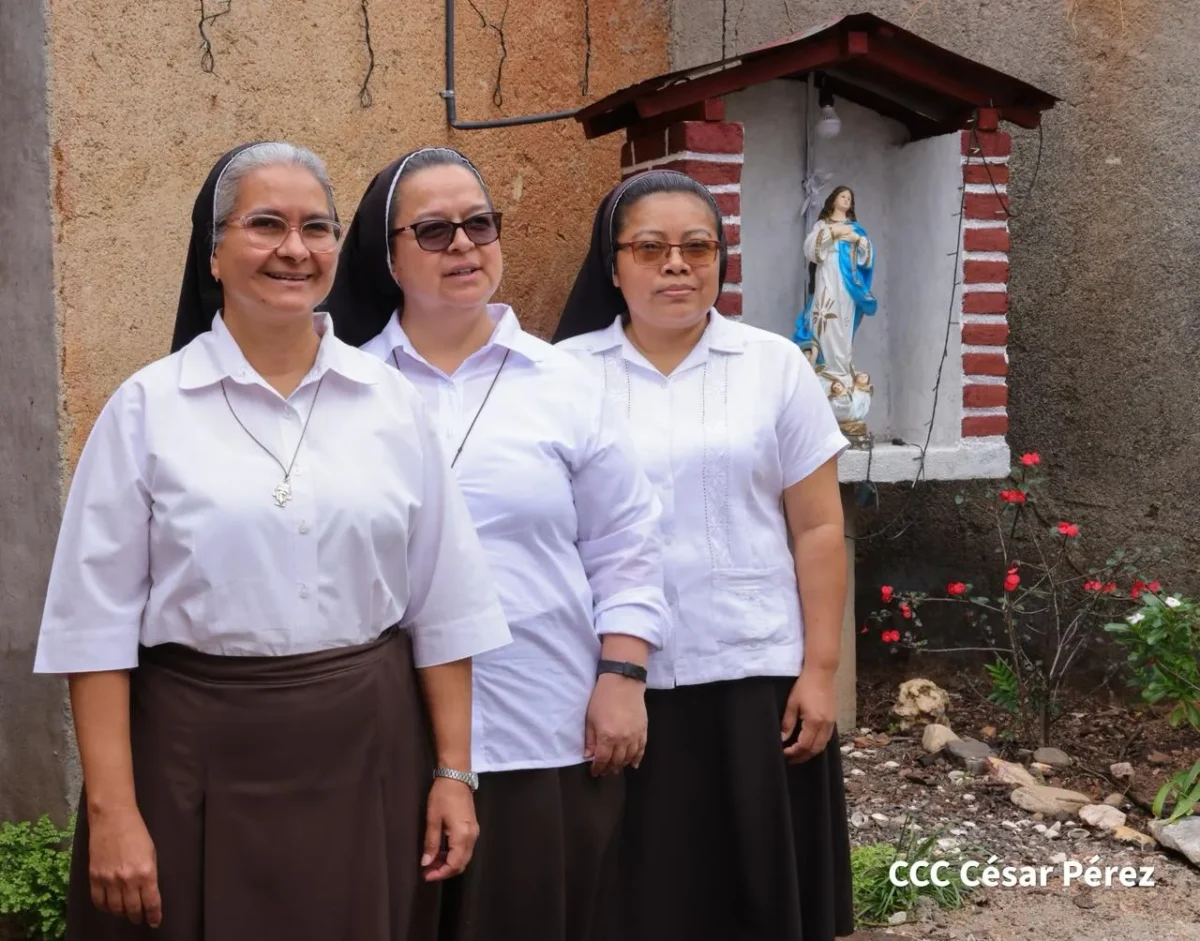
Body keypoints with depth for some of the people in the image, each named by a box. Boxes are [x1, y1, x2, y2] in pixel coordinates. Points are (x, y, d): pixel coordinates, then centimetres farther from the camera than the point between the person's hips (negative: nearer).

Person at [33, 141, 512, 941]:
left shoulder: (392, 402, 3)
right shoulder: (148, 407, -3)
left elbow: (442, 605, 5)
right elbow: (99, 620, -4)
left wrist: (453, 770, 3)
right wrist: (112, 808, -8)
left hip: (369, 752, 2)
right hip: (200, 758, -2)